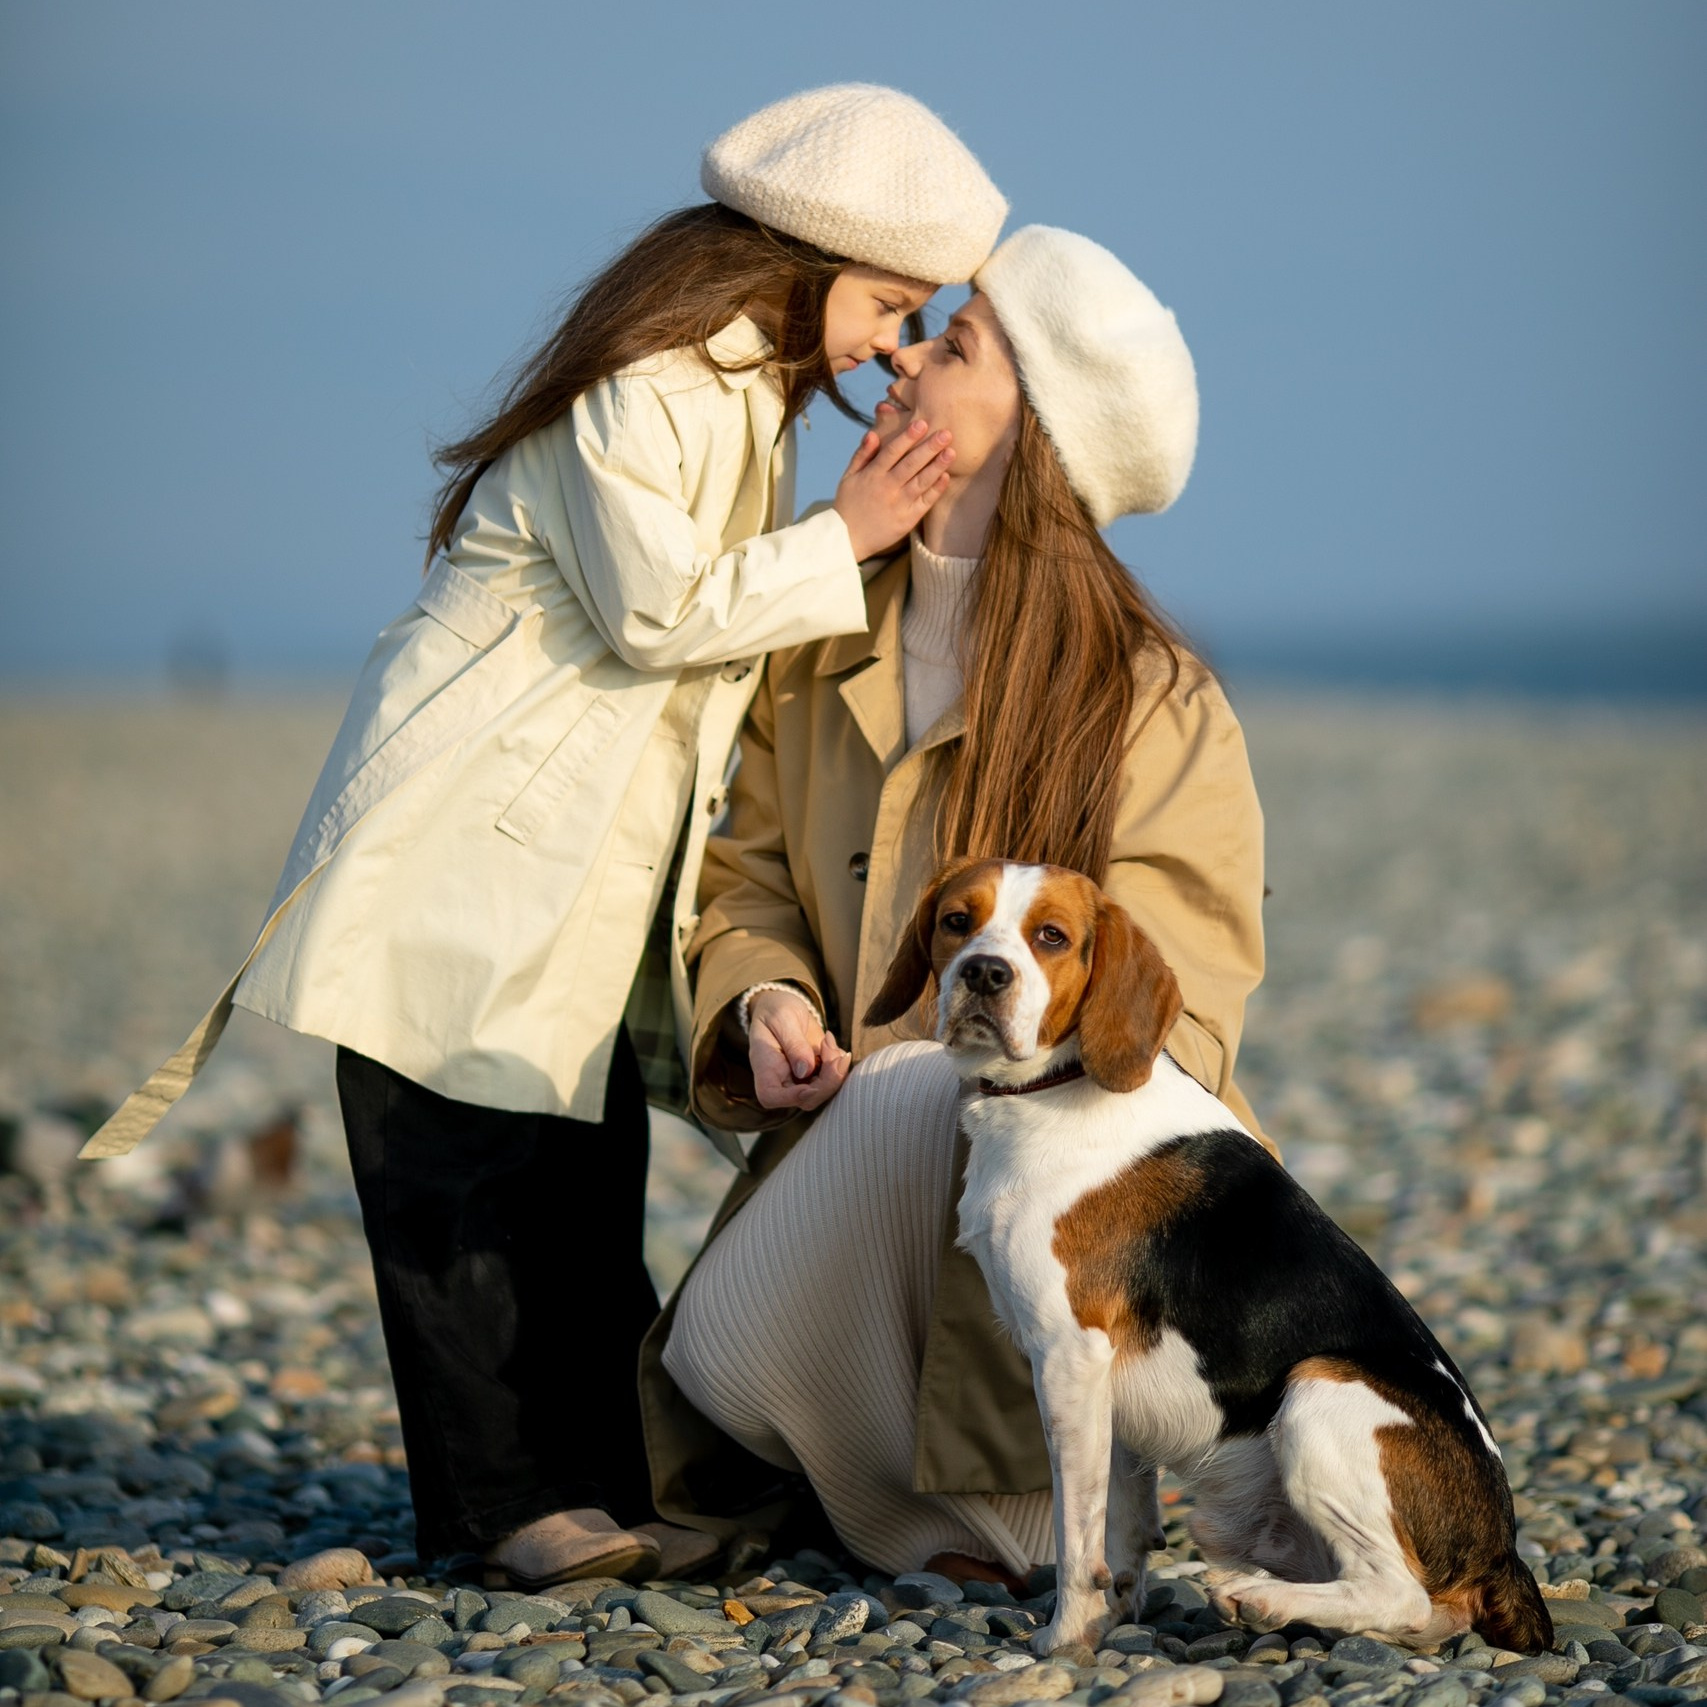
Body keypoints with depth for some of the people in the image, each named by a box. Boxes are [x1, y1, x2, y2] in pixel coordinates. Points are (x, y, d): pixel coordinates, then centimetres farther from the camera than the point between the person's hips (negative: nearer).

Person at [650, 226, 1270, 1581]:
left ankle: (992, 1510, -16)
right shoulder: (826, 642, 6)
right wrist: (763, 999, -13)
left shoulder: (1147, 695, -10)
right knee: (725, 1362, -23)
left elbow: (1165, 994, -12)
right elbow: (750, 871, 10)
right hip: (858, 1156, 5)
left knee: (914, 1103, -38)